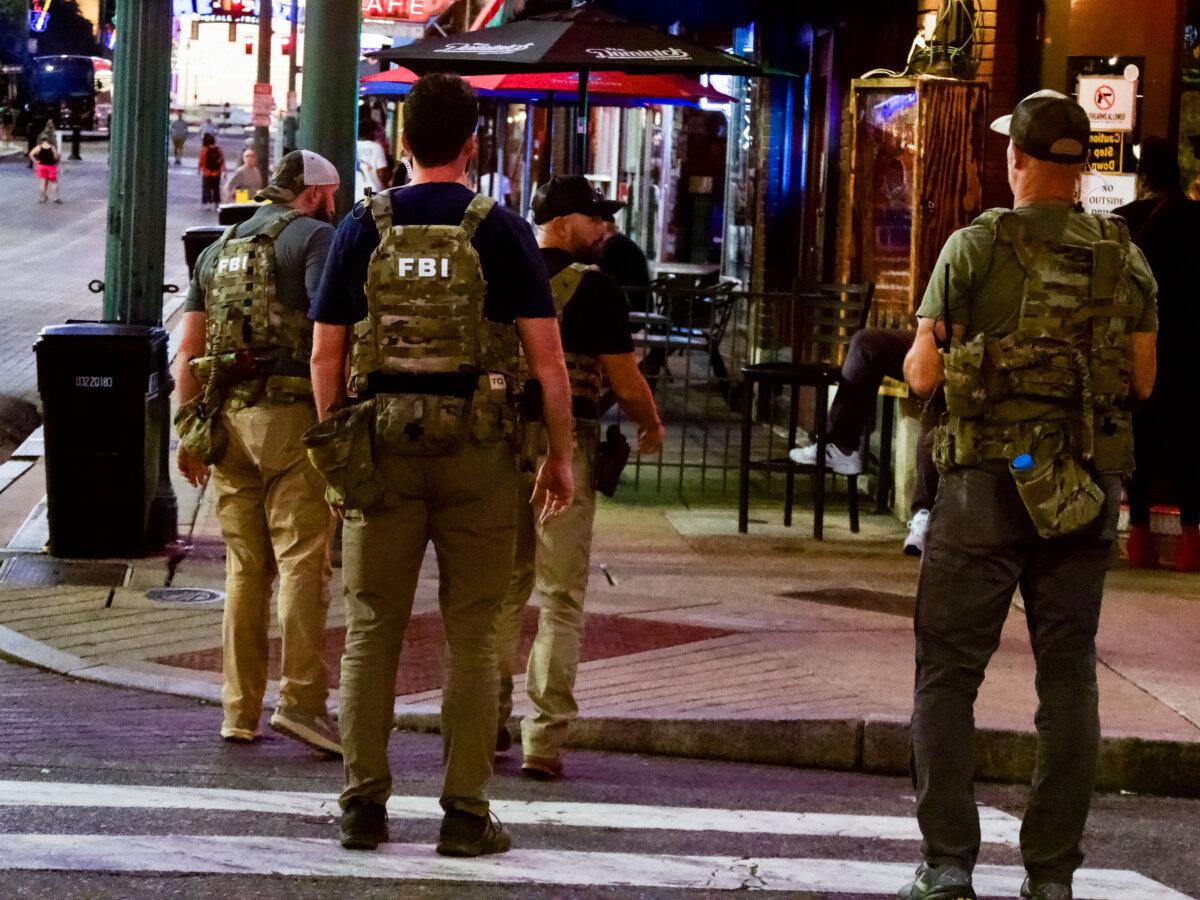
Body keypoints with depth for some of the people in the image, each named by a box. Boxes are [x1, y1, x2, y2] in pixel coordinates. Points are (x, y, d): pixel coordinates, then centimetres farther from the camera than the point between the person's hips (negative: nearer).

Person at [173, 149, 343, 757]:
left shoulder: (218, 250, 19)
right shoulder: (314, 237, -1)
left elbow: (188, 352, 16)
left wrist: (188, 432, 17)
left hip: (227, 418, 6)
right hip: (292, 412, -6)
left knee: (245, 569, 10)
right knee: (303, 560, -6)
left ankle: (240, 710, 10)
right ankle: (301, 700, -14)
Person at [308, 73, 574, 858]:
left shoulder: (364, 229, 3)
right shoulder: (502, 233, -3)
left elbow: (326, 356, 4)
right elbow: (547, 358, -5)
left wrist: (335, 444, 15)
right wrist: (561, 454, 4)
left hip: (381, 443, 2)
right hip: (477, 445, -2)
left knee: (373, 629, 8)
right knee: (473, 634, 4)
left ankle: (364, 805, 8)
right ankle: (466, 813, 3)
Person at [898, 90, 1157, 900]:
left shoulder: (978, 247, -7)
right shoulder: (1124, 257, 3)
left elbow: (923, 374, -5)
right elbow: (1143, 378, 8)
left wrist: (935, 353, 16)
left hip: (988, 480, -3)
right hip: (1085, 493, 3)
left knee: (949, 673, 5)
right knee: (1068, 676, 9)